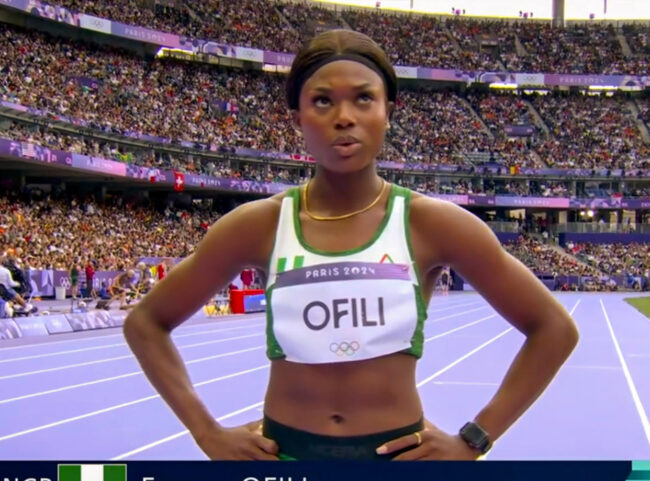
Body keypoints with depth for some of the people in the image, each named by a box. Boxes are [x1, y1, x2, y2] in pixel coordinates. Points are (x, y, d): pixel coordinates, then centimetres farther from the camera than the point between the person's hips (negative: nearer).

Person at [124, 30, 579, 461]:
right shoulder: (259, 225, -4)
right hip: (283, 456, 1)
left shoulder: (431, 223, -7)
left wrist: (473, 439, -5)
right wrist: (209, 433, -3)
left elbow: (554, 327, -1)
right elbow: (146, 323, 5)